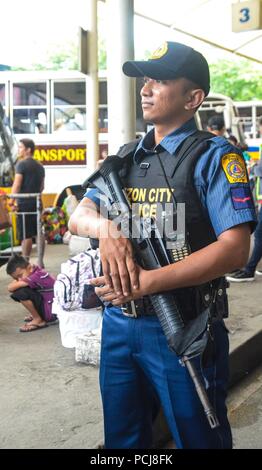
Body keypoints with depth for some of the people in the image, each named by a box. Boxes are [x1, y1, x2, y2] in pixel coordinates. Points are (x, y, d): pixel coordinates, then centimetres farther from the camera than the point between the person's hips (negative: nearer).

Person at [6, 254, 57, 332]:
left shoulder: (38, 276, -23)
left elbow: (10, 288, -24)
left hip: (52, 313, -10)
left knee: (20, 292, -21)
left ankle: (38, 320, -5)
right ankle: (37, 315, 17)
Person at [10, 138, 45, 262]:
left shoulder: (21, 164, -9)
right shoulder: (39, 166, 14)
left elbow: (17, 184, -16)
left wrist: (12, 201, -15)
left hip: (24, 203, -7)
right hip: (36, 203, 7)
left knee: (25, 235, -6)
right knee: (38, 233, 9)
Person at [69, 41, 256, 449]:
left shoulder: (213, 157, -9)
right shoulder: (126, 158, 10)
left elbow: (234, 249, -18)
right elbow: (78, 216, 5)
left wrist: (147, 282, -23)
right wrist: (106, 228, -19)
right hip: (118, 323, 6)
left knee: (197, 438, 12)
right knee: (122, 440, 21)